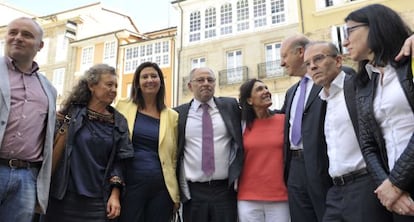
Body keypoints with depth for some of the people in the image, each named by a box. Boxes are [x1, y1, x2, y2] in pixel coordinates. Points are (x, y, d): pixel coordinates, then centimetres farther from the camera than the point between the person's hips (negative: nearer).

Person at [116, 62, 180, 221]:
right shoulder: (123, 107, 4)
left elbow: (174, 158, 10)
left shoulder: (172, 116, 7)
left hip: (162, 187, 1)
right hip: (130, 184, -1)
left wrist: (177, 195, 8)